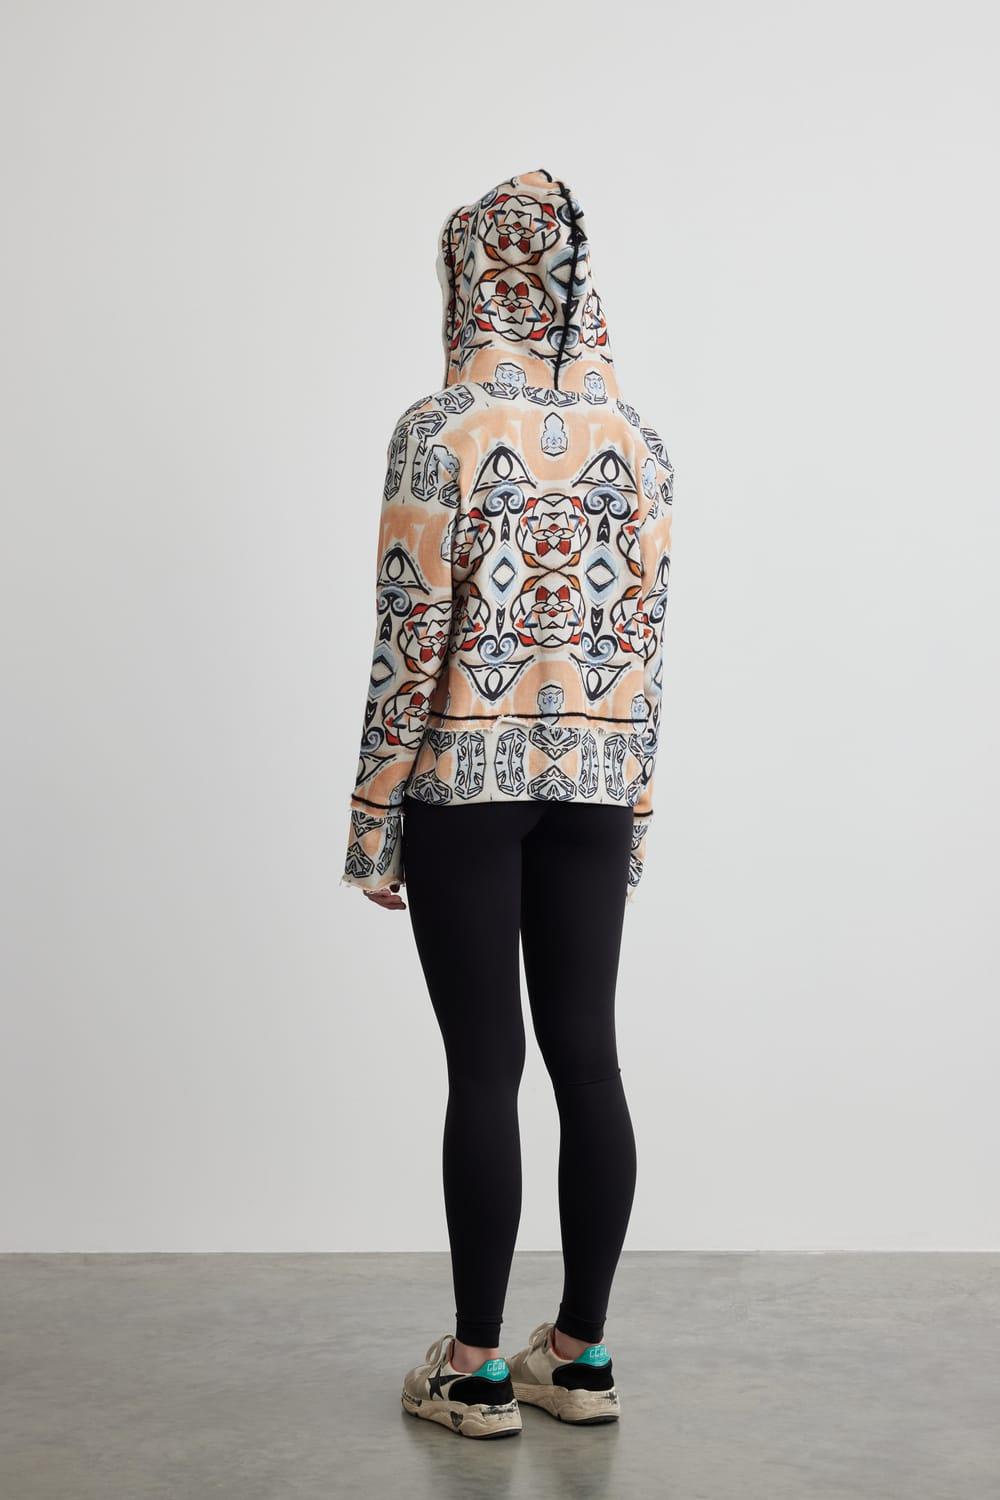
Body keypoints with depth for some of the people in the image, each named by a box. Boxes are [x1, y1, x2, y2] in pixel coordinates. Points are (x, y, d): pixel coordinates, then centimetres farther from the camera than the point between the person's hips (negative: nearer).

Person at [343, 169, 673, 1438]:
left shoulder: (442, 430, -10)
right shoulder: (634, 440, 5)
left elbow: (413, 629, -12)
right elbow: (645, 631, 7)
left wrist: (374, 814, -5)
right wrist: (632, 799, 14)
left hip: (467, 774, -4)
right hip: (595, 776, 5)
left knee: (484, 1064, 1)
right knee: (585, 1052, 9)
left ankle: (476, 1369, 11)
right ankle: (581, 1353, 19)